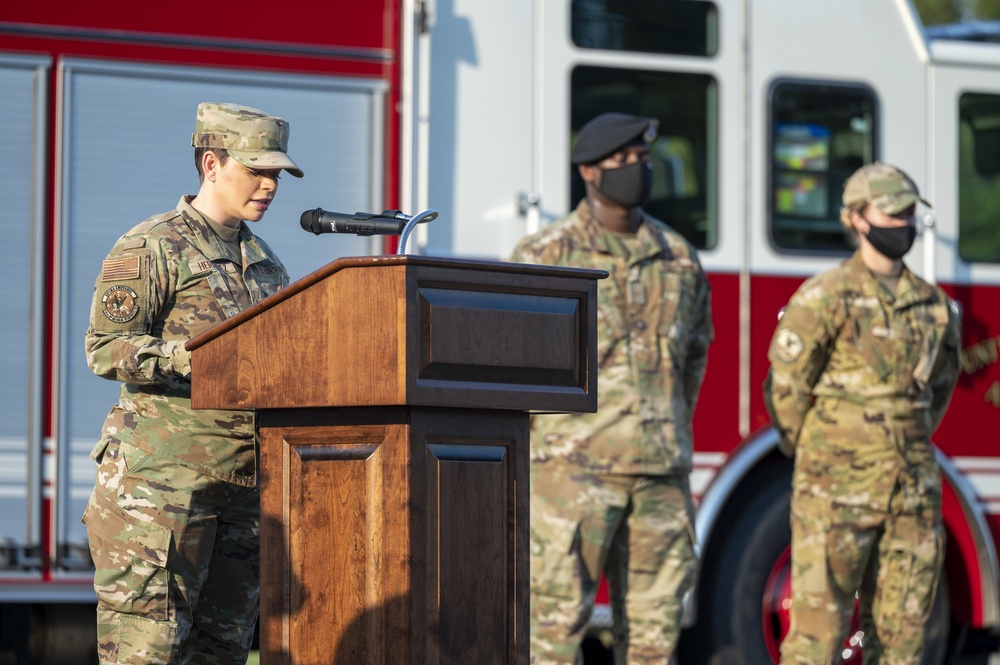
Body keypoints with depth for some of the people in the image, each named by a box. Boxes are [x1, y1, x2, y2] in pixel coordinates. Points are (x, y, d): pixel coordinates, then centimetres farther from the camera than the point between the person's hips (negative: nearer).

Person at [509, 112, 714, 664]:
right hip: (573, 467, -4)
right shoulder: (544, 255, -1)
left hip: (660, 472, 5)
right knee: (558, 611, -7)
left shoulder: (678, 256, 12)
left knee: (654, 618, 6)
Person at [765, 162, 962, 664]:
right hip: (837, 491, -5)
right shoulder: (823, 299, -8)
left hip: (913, 491, 5)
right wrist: (818, 459, 5)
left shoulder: (932, 304, 10)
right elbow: (785, 388, -4)